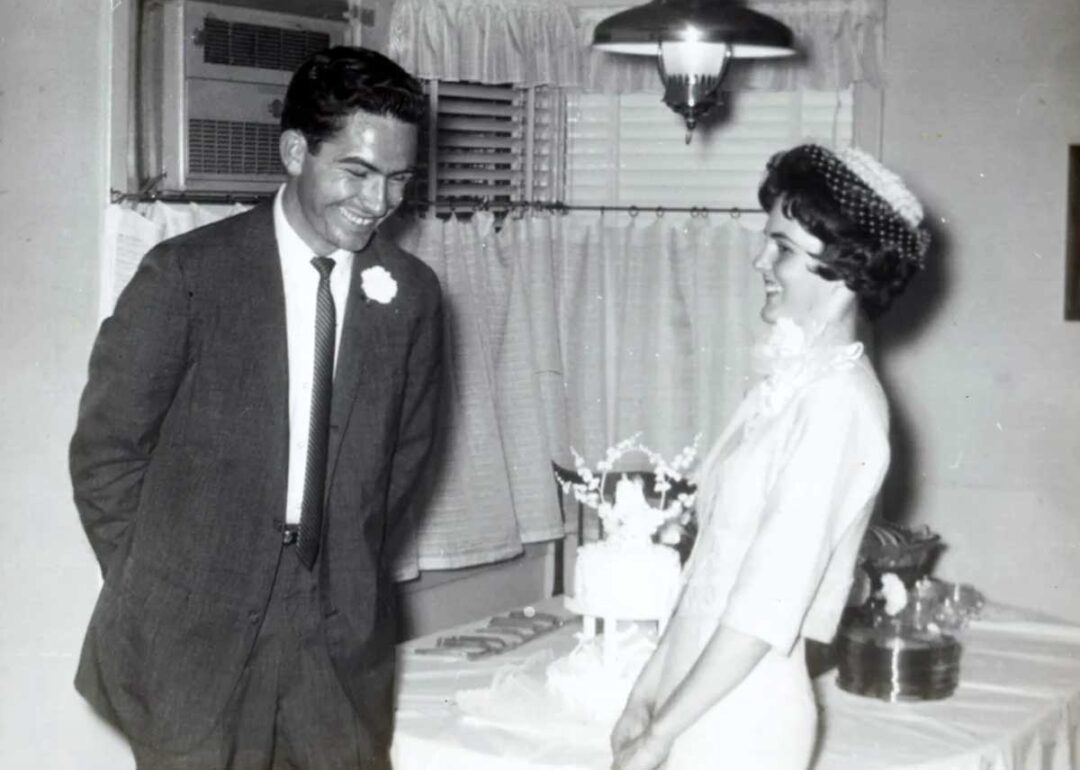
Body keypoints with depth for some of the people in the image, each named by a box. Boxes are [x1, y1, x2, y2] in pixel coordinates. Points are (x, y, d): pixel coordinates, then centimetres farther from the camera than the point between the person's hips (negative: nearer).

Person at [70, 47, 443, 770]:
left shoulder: (413, 294, 1)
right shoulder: (186, 274, -9)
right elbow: (106, 450, -3)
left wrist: (357, 583, 8)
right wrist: (158, 595, -1)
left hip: (342, 636, 3)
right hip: (196, 631, -2)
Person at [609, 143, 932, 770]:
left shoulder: (838, 405, -18)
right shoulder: (792, 383, 8)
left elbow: (769, 605, -20)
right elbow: (713, 575, 9)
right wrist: (647, 694, 7)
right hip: (702, 704, 7)